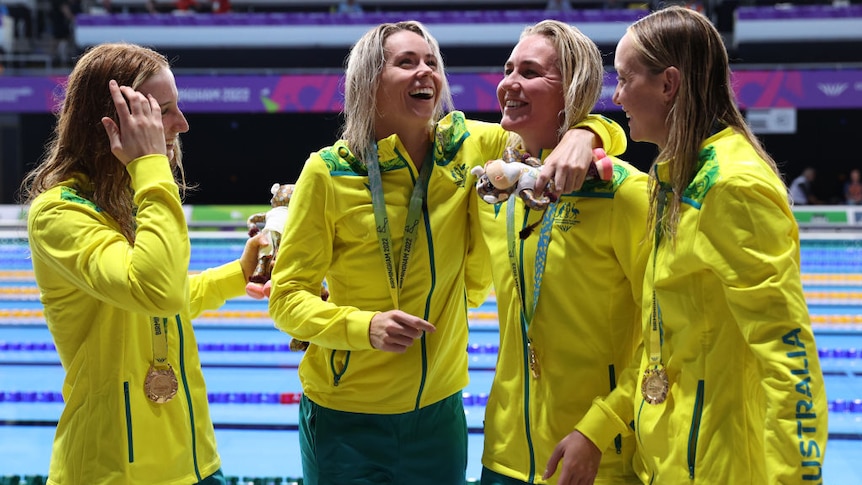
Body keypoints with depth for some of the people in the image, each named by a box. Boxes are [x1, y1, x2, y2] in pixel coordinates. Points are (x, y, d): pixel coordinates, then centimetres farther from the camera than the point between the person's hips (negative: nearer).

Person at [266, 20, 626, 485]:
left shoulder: (467, 146, -4)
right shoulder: (329, 172, -12)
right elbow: (287, 297, -8)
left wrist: (582, 135, -20)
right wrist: (365, 326, -26)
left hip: (439, 409, 3)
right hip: (347, 416, -3)